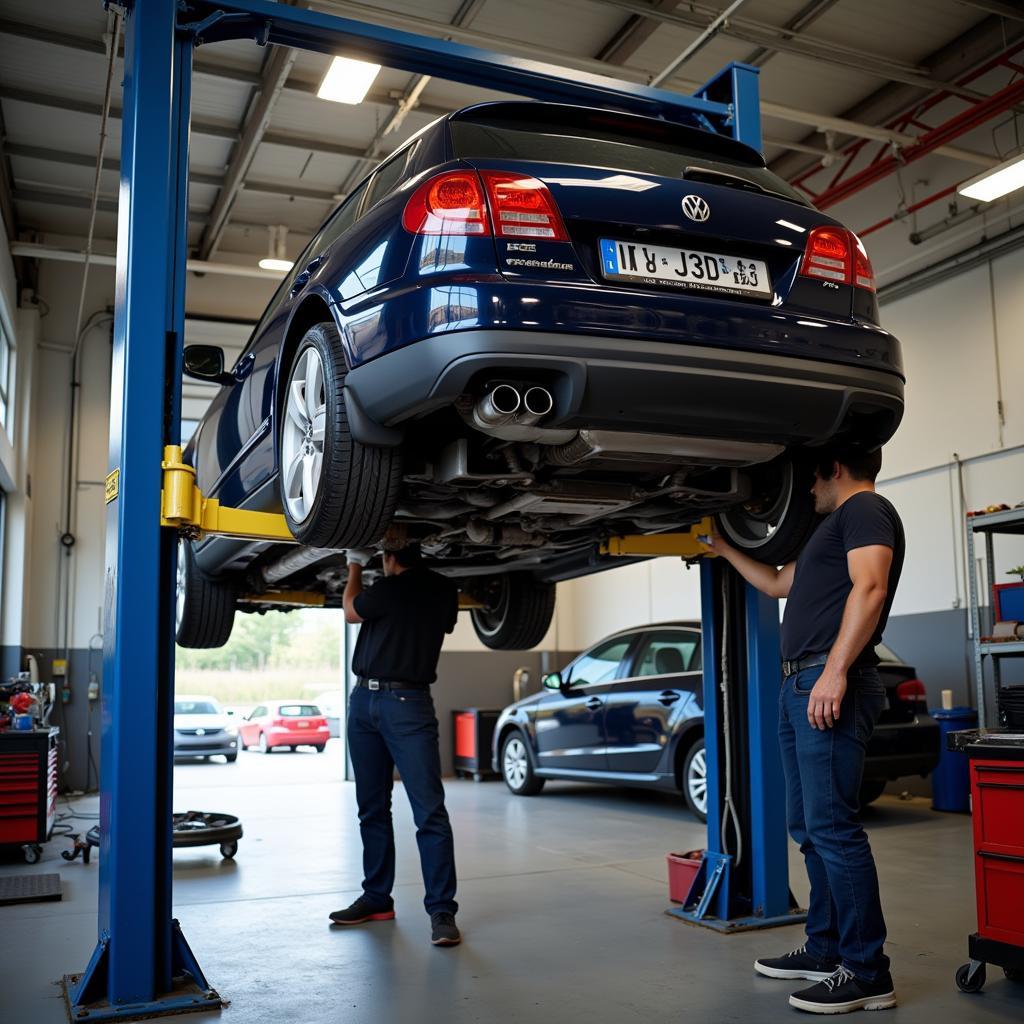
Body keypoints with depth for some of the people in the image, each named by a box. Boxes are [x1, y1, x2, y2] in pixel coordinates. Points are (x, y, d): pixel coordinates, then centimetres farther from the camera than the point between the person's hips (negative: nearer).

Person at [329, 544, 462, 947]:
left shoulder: (390, 589, -12)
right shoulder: (444, 592, 8)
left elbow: (350, 611, 6)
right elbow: (446, 624, 29)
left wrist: (355, 565, 21)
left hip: (408, 706, -9)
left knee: (429, 811, -7)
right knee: (372, 809, 12)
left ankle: (441, 910, -7)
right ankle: (377, 898, 19)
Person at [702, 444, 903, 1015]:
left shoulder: (865, 509, -3)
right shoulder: (834, 526, 27)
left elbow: (869, 588, -18)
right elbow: (777, 584, 39)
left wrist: (835, 671, -26)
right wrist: (723, 548, 43)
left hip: (832, 687, -10)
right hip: (800, 687, 10)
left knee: (832, 827, -11)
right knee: (810, 827, 12)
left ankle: (867, 973, -4)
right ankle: (827, 950, 21)